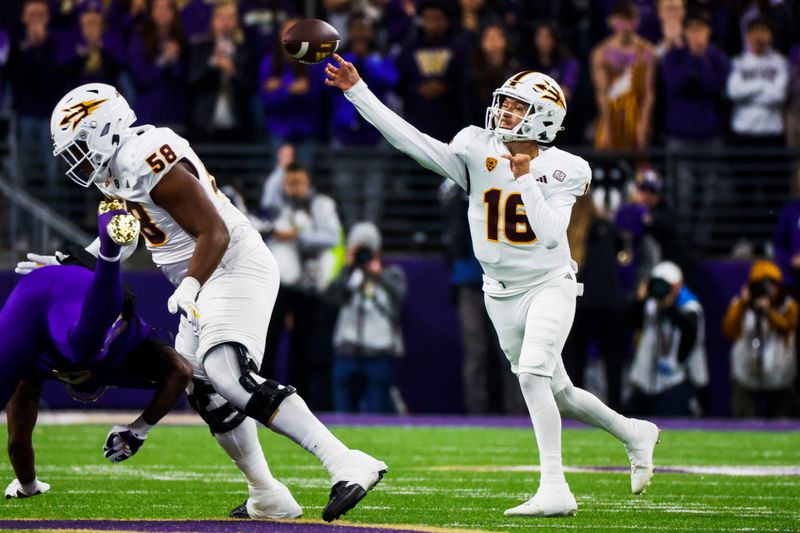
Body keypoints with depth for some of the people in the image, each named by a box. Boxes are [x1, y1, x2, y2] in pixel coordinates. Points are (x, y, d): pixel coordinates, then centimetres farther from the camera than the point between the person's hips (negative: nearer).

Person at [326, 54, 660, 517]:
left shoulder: (561, 171, -13)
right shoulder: (477, 152, -6)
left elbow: (551, 234, -24)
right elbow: (411, 140, -16)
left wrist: (525, 180, -26)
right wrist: (357, 91, -23)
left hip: (549, 286, -4)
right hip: (502, 295, 4)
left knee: (533, 373, -24)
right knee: (557, 393, 14)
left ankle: (555, 489, -22)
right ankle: (634, 434, 38)